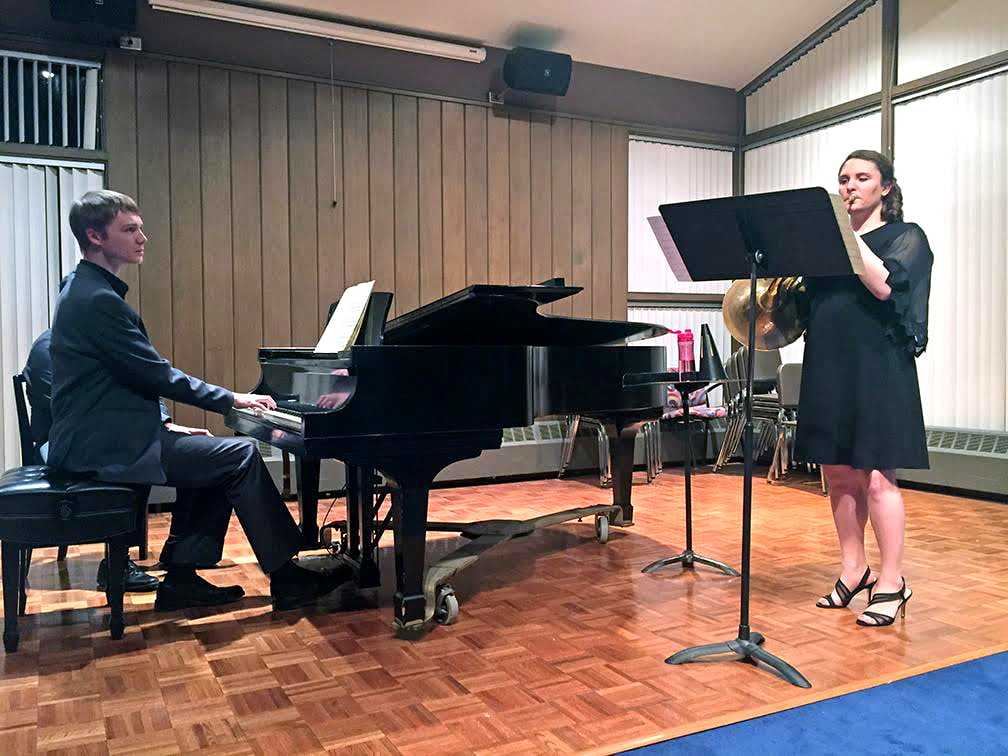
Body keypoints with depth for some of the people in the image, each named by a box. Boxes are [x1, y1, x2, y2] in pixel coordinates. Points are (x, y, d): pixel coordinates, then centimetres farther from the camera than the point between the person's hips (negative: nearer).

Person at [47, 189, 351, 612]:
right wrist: (232, 400, -9)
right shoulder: (98, 300, -17)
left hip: (99, 436, 10)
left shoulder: (87, 291, 16)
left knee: (214, 454, 13)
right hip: (106, 446, -10)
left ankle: (181, 577, 11)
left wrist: (167, 426, 13)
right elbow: (156, 374, -19)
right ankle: (288, 581, -7)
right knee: (241, 456, -14)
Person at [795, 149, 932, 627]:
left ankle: (891, 583, 5)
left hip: (876, 368, -5)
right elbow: (806, 299, 12)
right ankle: (854, 571, 21)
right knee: (838, 476, 8)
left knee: (875, 477, -7)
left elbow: (885, 285, -16)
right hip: (826, 368, 5)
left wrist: (847, 235, -12)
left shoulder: (905, 237, 4)